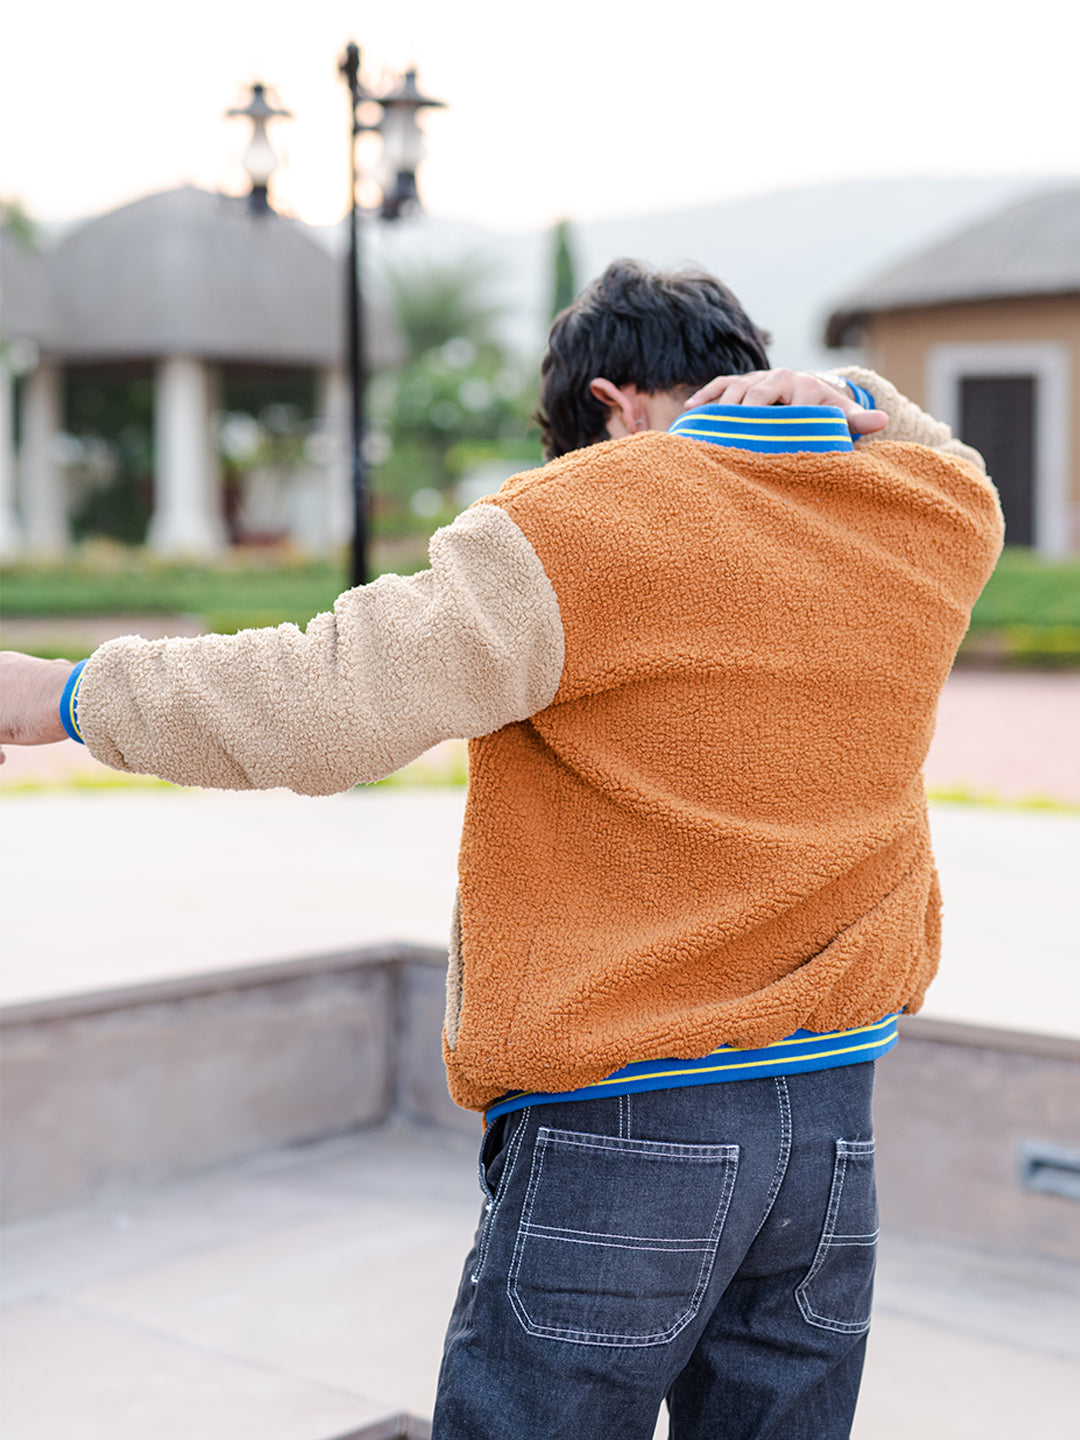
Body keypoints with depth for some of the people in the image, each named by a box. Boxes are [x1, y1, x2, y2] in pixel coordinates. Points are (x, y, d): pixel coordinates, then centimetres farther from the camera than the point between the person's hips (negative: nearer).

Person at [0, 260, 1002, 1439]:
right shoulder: (939, 516, 5)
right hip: (838, 1119, 6)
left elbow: (327, 703, -18)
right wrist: (851, 400, 11)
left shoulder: (585, 524, -12)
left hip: (619, 1118, -6)